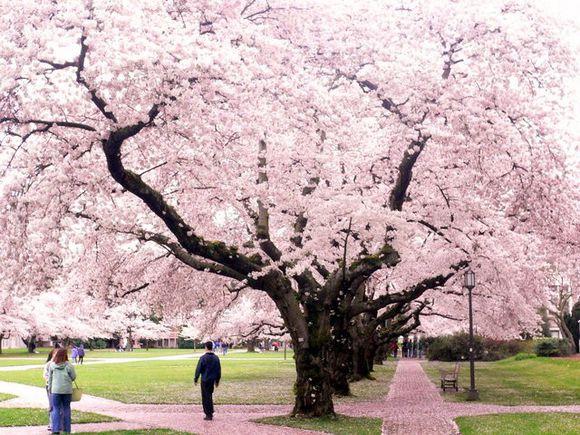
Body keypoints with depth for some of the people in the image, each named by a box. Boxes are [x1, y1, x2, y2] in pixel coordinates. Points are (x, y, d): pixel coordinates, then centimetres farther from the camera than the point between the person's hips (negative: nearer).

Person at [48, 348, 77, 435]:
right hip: (67, 390, 0)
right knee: (66, 409, 10)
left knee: (56, 409, 6)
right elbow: (73, 377, -1)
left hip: (56, 389, 0)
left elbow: (50, 378, 4)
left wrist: (49, 388, 14)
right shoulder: (69, 365, -6)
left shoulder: (52, 365, -2)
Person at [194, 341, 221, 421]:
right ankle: (211, 412, 25)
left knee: (206, 397, 2)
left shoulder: (203, 358, -14)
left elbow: (198, 369, -11)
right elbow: (219, 370, 9)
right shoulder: (216, 358, 3)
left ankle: (209, 415, 2)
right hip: (212, 380, 5)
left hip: (205, 380, -5)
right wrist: (217, 380, 19)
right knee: (209, 395, 20)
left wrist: (196, 379, 0)